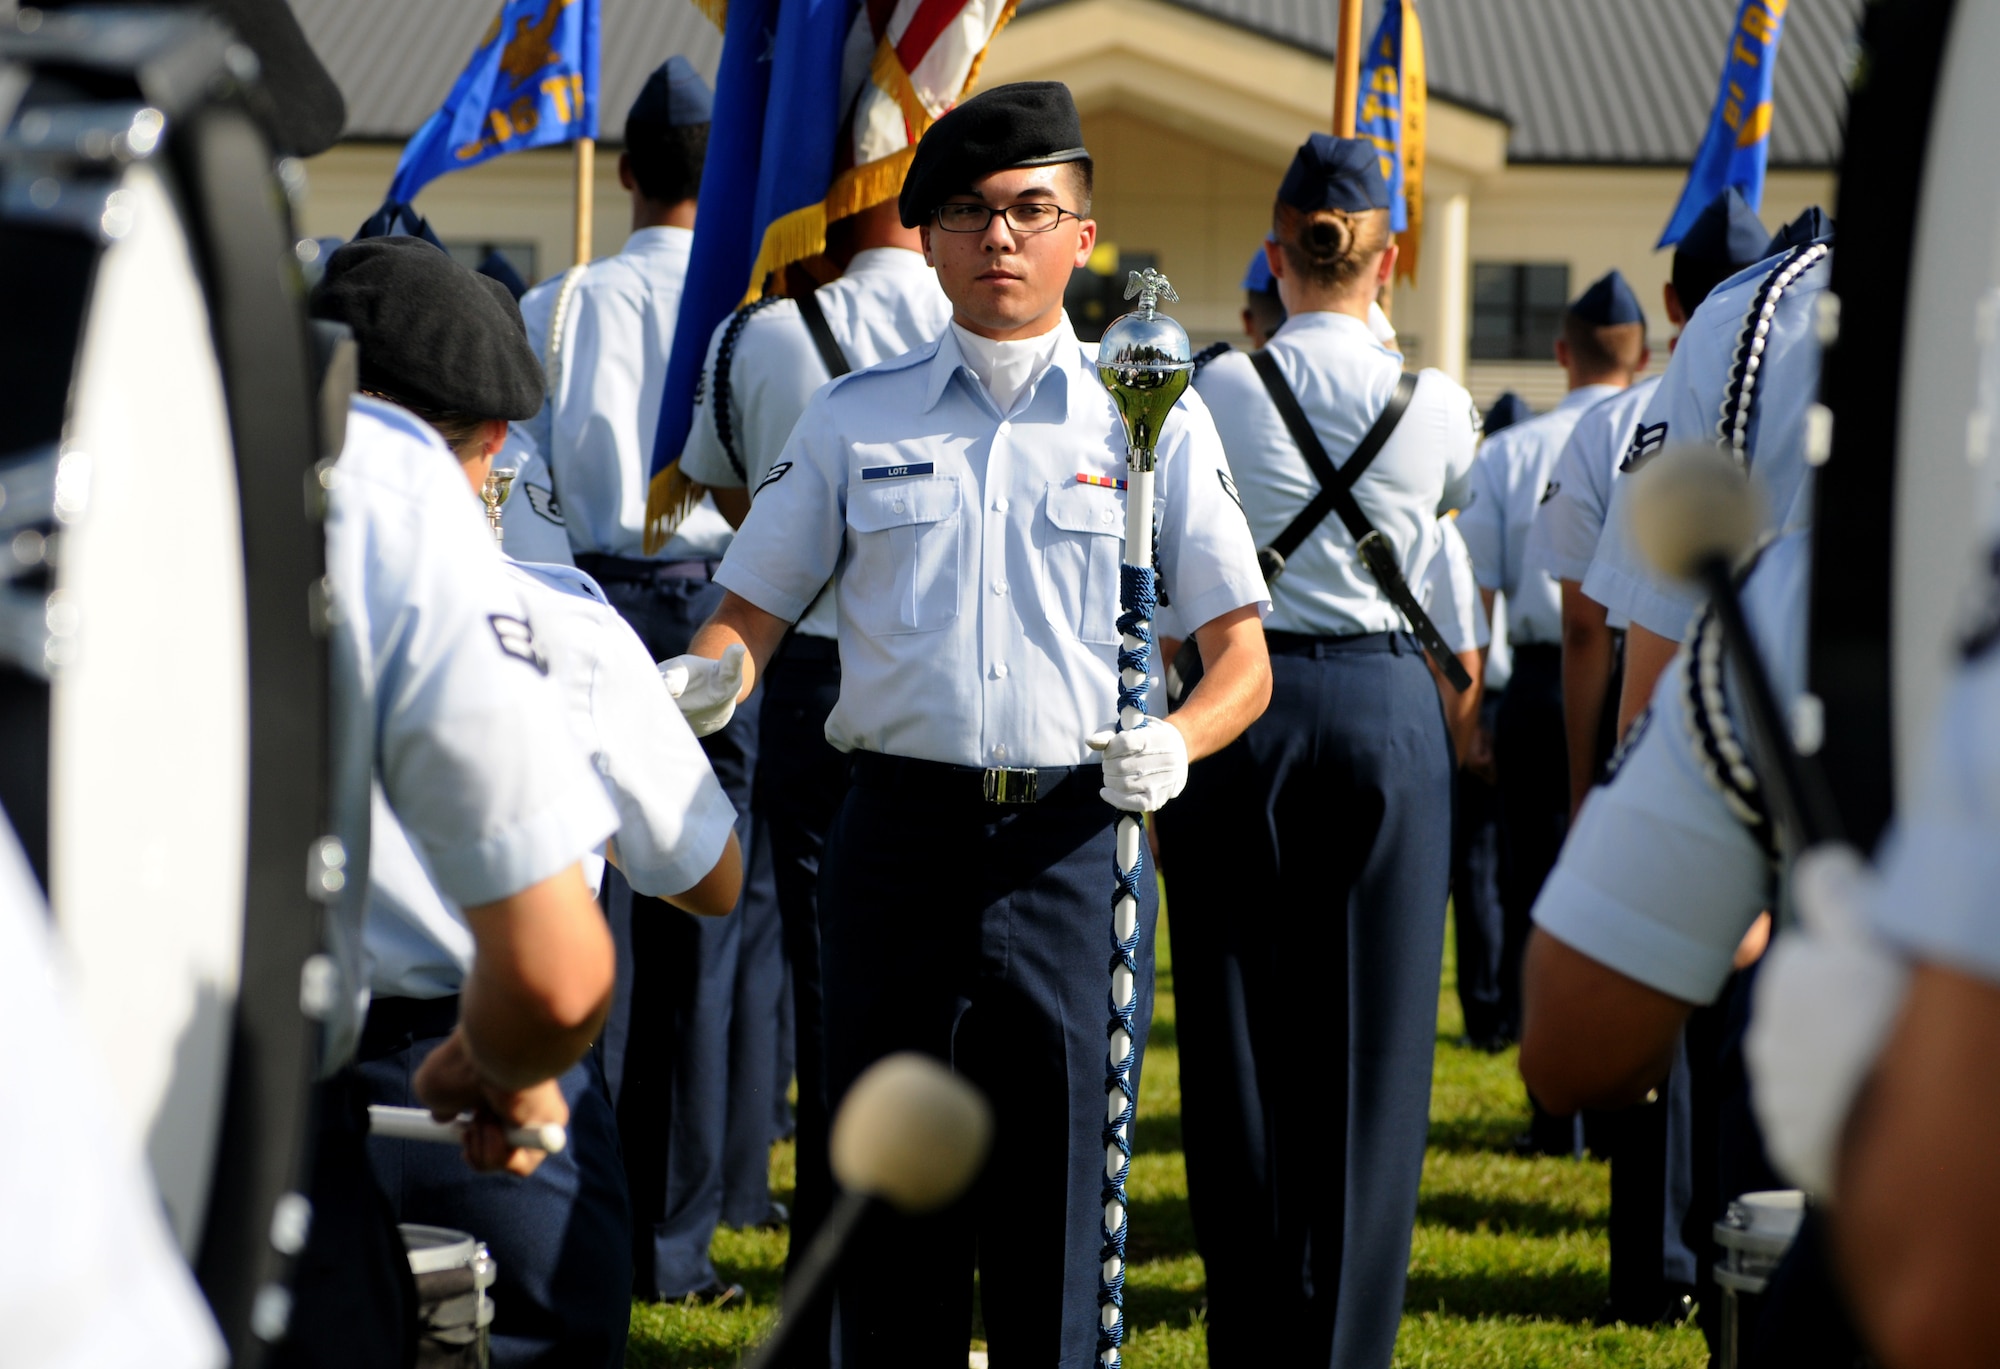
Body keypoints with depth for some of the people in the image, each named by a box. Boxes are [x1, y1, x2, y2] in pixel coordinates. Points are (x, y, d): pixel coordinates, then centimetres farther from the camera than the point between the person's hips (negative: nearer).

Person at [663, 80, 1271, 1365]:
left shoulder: (1154, 420, 8)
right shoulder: (855, 418, 11)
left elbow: (1243, 660, 5)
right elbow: (755, 607, 13)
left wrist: (1173, 742, -15)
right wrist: (712, 679, -10)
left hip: (1077, 839, -1)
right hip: (901, 827, 1)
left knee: (1059, 1181, -1)